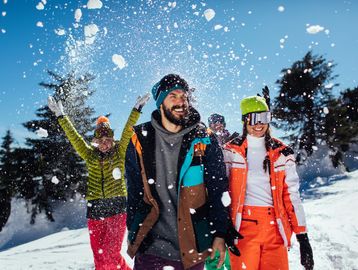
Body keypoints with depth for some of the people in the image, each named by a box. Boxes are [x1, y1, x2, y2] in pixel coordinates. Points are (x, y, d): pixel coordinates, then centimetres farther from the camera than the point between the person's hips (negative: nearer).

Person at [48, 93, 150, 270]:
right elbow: (73, 136, 6)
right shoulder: (90, 155, 8)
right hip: (95, 210, 3)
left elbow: (127, 131, -5)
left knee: (111, 254, -10)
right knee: (99, 255, 7)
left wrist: (137, 109, -11)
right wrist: (60, 116, 4)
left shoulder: (119, 152, 3)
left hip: (117, 208, -3)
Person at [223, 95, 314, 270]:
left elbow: (291, 195, 7)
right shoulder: (231, 151, 4)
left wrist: (303, 236, 3)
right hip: (242, 226, -2)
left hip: (275, 227, 2)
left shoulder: (281, 153, 8)